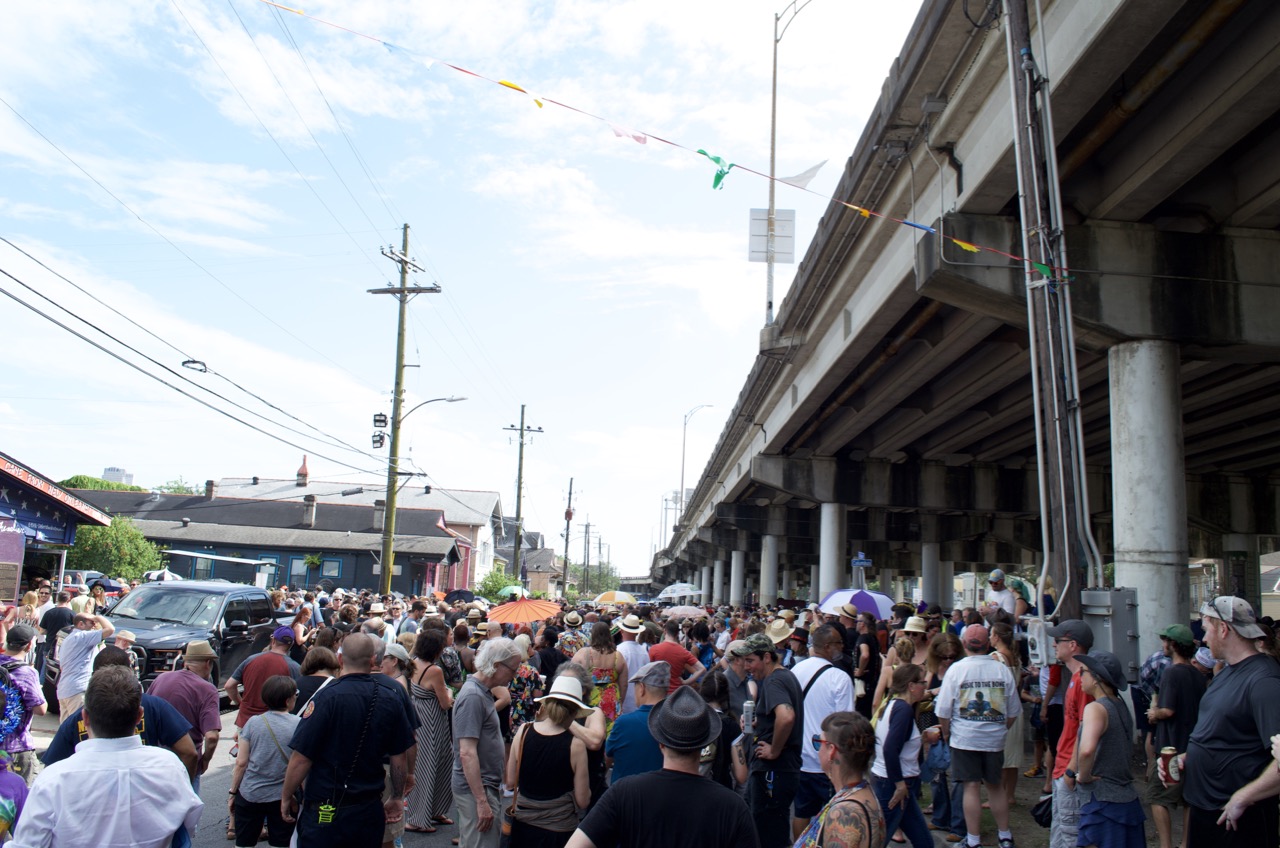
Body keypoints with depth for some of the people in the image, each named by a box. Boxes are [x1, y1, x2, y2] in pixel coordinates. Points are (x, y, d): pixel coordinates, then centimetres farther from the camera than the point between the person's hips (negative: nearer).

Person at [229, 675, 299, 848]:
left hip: (250, 794, 2)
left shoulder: (253, 722, -4)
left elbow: (241, 763, -2)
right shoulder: (298, 725, -9)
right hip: (282, 797, -1)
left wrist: (233, 792, 9)